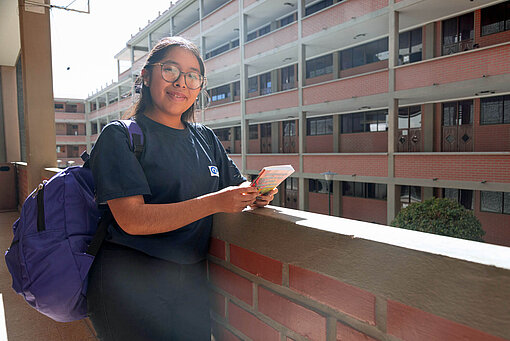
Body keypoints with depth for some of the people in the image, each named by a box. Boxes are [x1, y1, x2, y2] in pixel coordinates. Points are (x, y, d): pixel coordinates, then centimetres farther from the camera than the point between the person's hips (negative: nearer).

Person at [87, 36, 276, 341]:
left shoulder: (205, 138, 9)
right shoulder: (120, 136, -7)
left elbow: (236, 185, 12)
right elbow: (132, 219, -18)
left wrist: (255, 194, -13)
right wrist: (213, 203, -26)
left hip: (192, 280, 5)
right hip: (131, 282, -4)